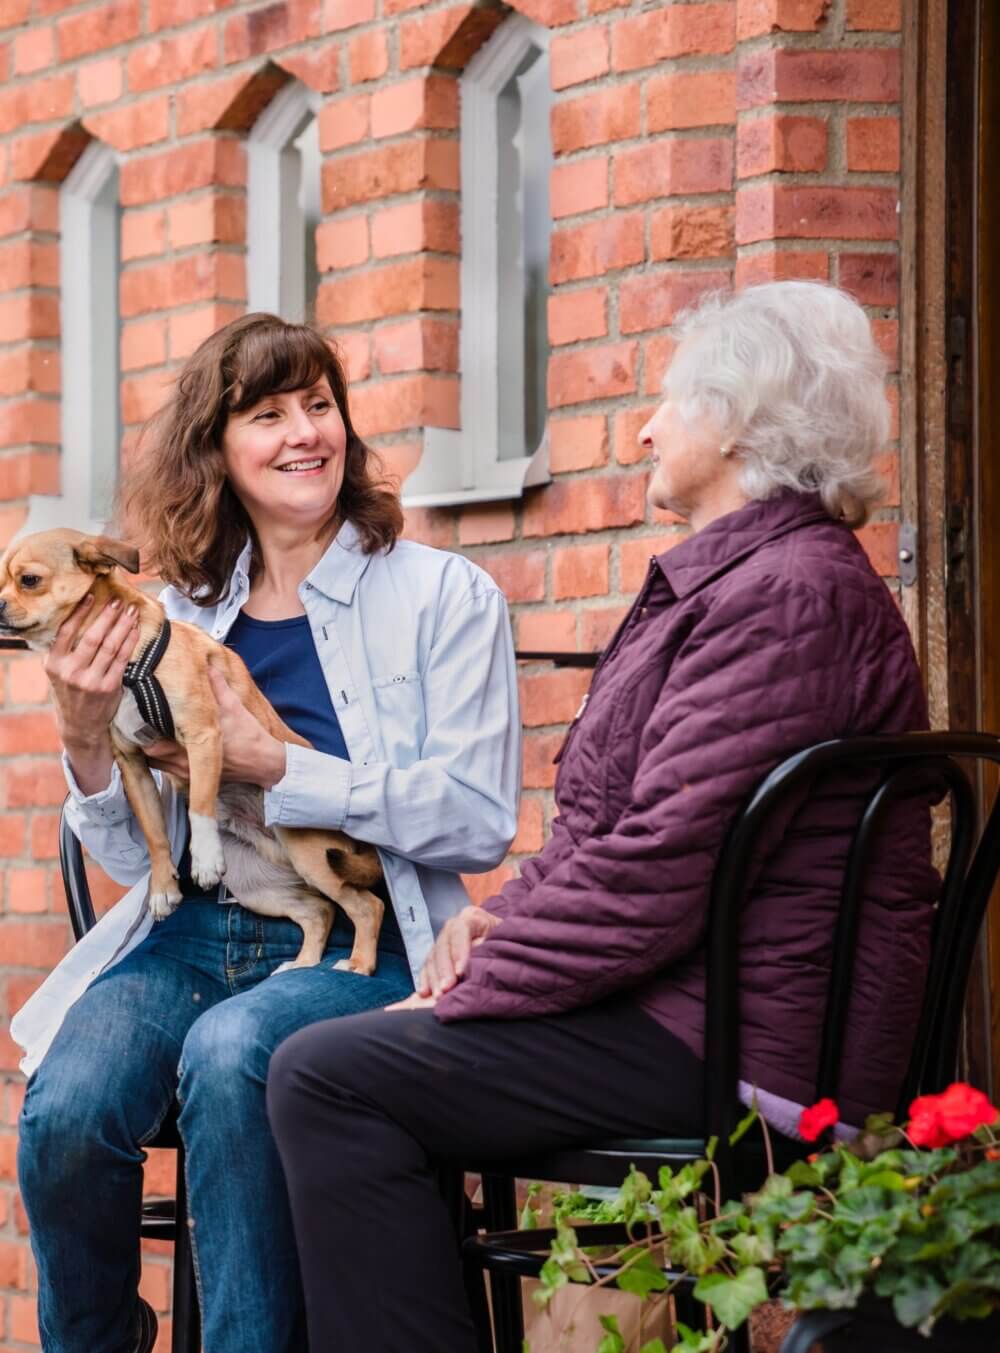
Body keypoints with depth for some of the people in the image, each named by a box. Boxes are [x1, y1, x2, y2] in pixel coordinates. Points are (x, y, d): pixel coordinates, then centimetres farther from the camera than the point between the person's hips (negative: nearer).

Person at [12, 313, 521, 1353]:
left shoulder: (446, 597, 2)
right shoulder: (183, 617, 13)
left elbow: (478, 822, -8)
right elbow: (135, 856, 14)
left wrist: (272, 767, -13)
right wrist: (87, 739, -6)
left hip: (358, 948, -3)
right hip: (189, 937, 3)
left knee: (230, 1053, -35)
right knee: (65, 1109, -25)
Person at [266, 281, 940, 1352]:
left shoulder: (790, 593, -16)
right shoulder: (725, 578, 21)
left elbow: (661, 871, -23)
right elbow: (611, 831, 24)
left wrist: (472, 989, -14)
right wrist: (501, 918, 6)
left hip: (742, 1041, -11)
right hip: (677, 1005, 11)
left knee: (327, 1079, -17)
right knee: (330, 1058, 11)